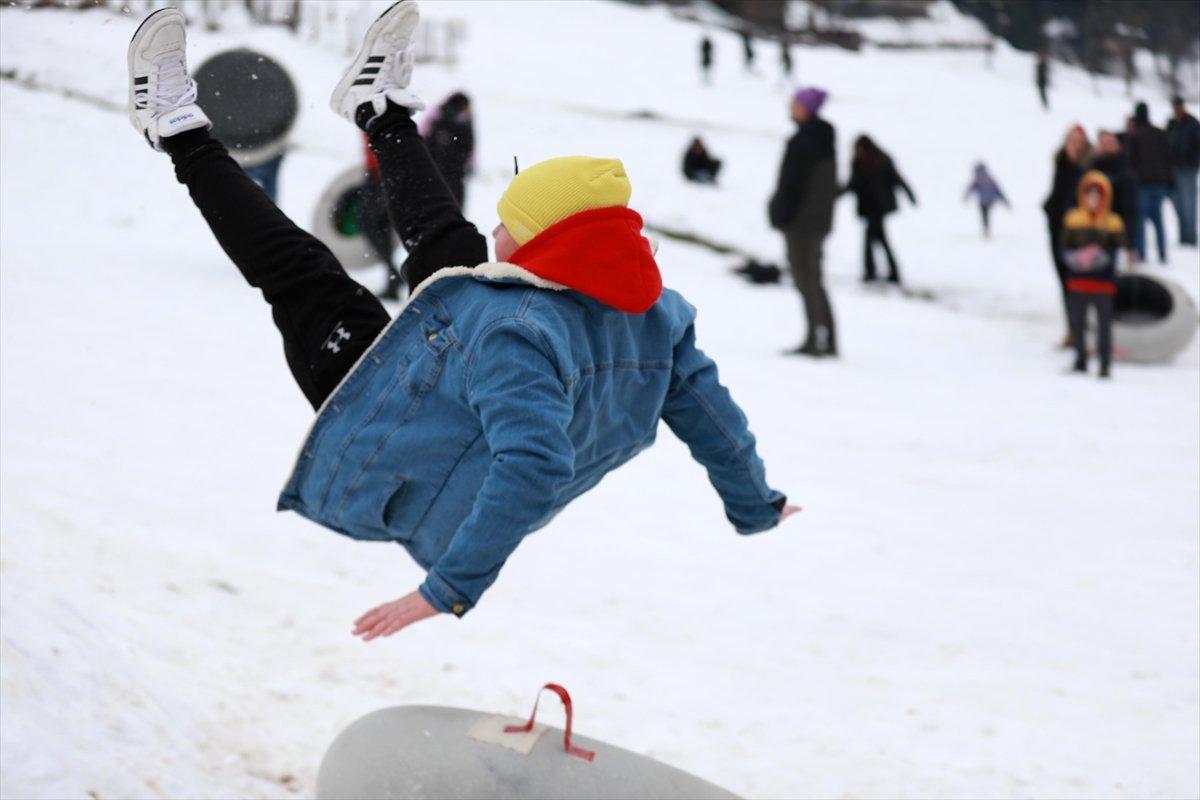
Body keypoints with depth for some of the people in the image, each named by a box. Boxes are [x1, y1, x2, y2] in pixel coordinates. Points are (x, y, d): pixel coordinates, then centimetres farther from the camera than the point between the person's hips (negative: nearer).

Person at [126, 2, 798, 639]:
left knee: (303, 274, 1)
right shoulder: (660, 316, -15)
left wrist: (452, 588, -47)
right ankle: (382, 112, 42)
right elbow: (715, 419, -4)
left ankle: (180, 133, 17)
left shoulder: (520, 330, -39)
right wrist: (755, 507, 16)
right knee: (450, 251, 20)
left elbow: (532, 468, -49)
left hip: (395, 493, -7)